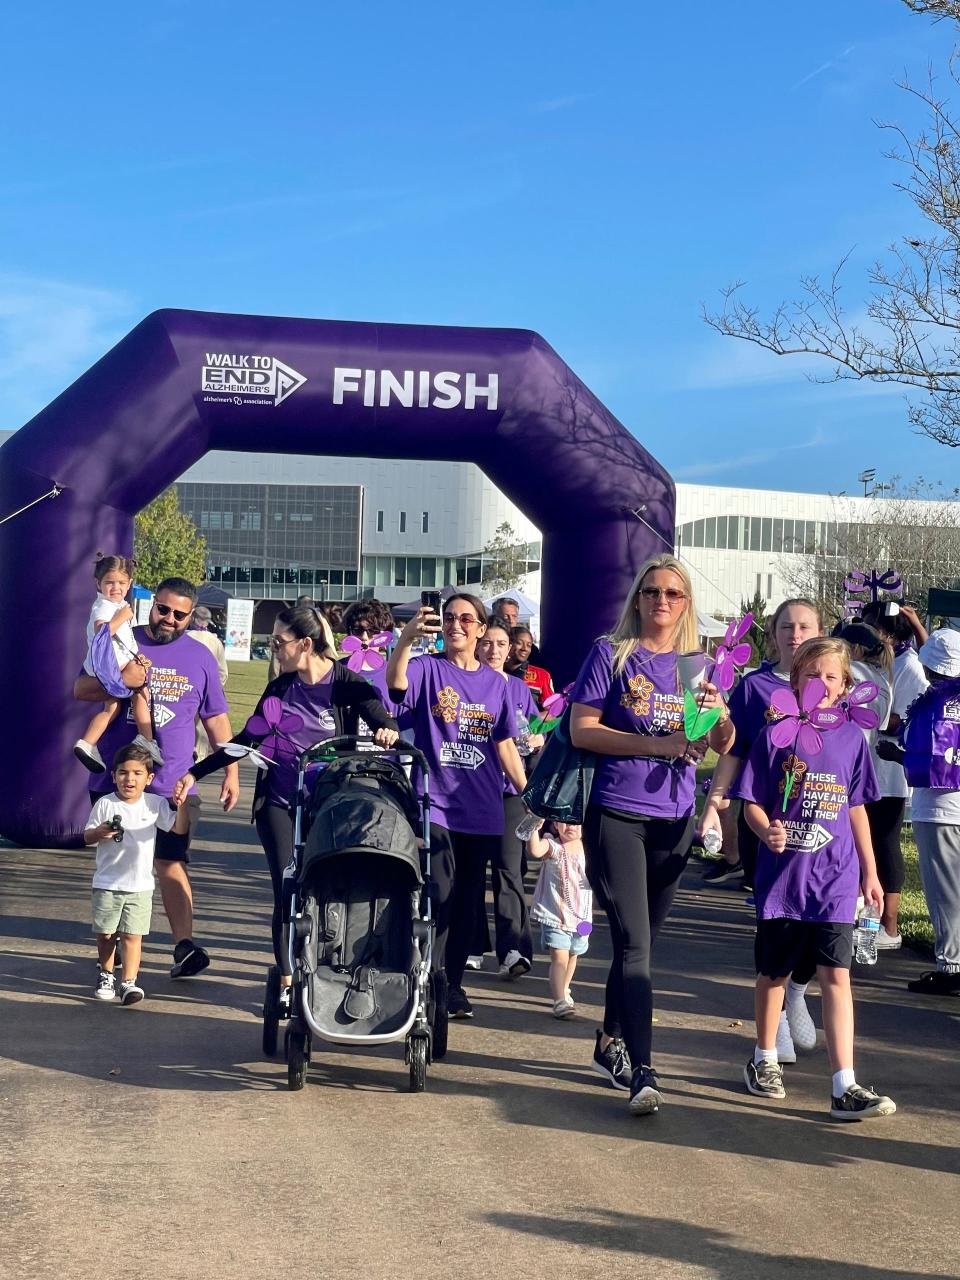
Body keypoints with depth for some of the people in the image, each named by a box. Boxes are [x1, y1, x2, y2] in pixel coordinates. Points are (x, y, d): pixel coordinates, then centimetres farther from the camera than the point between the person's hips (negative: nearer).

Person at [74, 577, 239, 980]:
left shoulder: (200, 658, 7)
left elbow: (216, 720, 11)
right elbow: (81, 690, -1)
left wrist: (231, 772, 6)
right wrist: (120, 681, -19)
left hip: (172, 784, -1)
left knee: (171, 862, -10)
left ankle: (184, 944, -18)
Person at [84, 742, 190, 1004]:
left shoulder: (155, 804, 0)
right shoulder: (105, 804, -3)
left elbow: (179, 829, 1)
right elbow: (87, 836, 3)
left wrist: (182, 803, -13)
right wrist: (100, 833, -19)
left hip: (140, 885, 0)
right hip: (107, 884, 0)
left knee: (132, 936, -3)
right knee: (106, 934, 11)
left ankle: (129, 982, -1)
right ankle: (106, 974, 31)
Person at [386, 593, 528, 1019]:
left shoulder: (495, 682, 11)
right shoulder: (428, 668, 0)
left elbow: (504, 745, 13)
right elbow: (396, 683, -23)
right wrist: (406, 638, -40)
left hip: (482, 810, 4)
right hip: (435, 804, -4)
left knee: (468, 903, 9)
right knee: (439, 896, -11)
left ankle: (453, 984, 20)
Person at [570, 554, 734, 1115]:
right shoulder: (611, 654, 0)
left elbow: (724, 744, 6)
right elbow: (581, 730, -8)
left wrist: (718, 714, -16)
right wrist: (654, 743, -16)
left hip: (674, 819, 5)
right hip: (617, 815, -4)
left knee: (640, 941, 14)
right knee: (634, 943, -11)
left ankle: (611, 1043, 30)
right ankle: (642, 1072, -12)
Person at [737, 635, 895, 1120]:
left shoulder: (852, 738, 4)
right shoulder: (776, 734, -4)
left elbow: (856, 808, 11)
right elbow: (752, 803, -3)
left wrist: (869, 871, 12)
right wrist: (767, 832, -23)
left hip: (835, 878, 1)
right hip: (781, 874, -1)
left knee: (835, 975, -4)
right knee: (774, 972, 12)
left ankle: (845, 1088, -5)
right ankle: (764, 1061, 32)